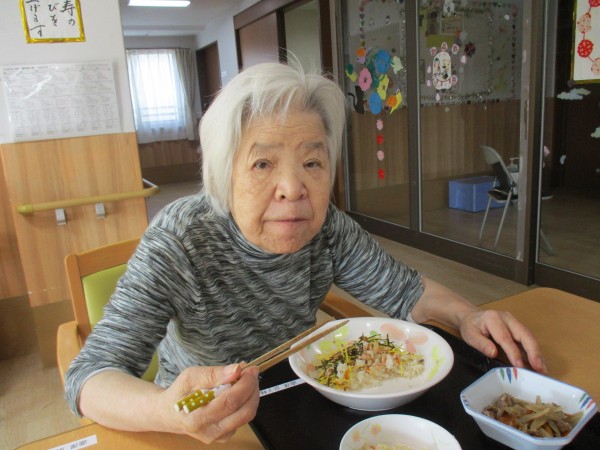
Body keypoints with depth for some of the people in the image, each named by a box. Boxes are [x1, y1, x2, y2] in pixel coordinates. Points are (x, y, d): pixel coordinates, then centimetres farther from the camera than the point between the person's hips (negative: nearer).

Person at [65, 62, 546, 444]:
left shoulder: (328, 228, -15)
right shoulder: (179, 241, -26)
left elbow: (402, 288, -3)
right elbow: (90, 376, -28)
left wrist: (466, 314, -22)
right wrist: (164, 410, -48)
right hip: (203, 428, -2)